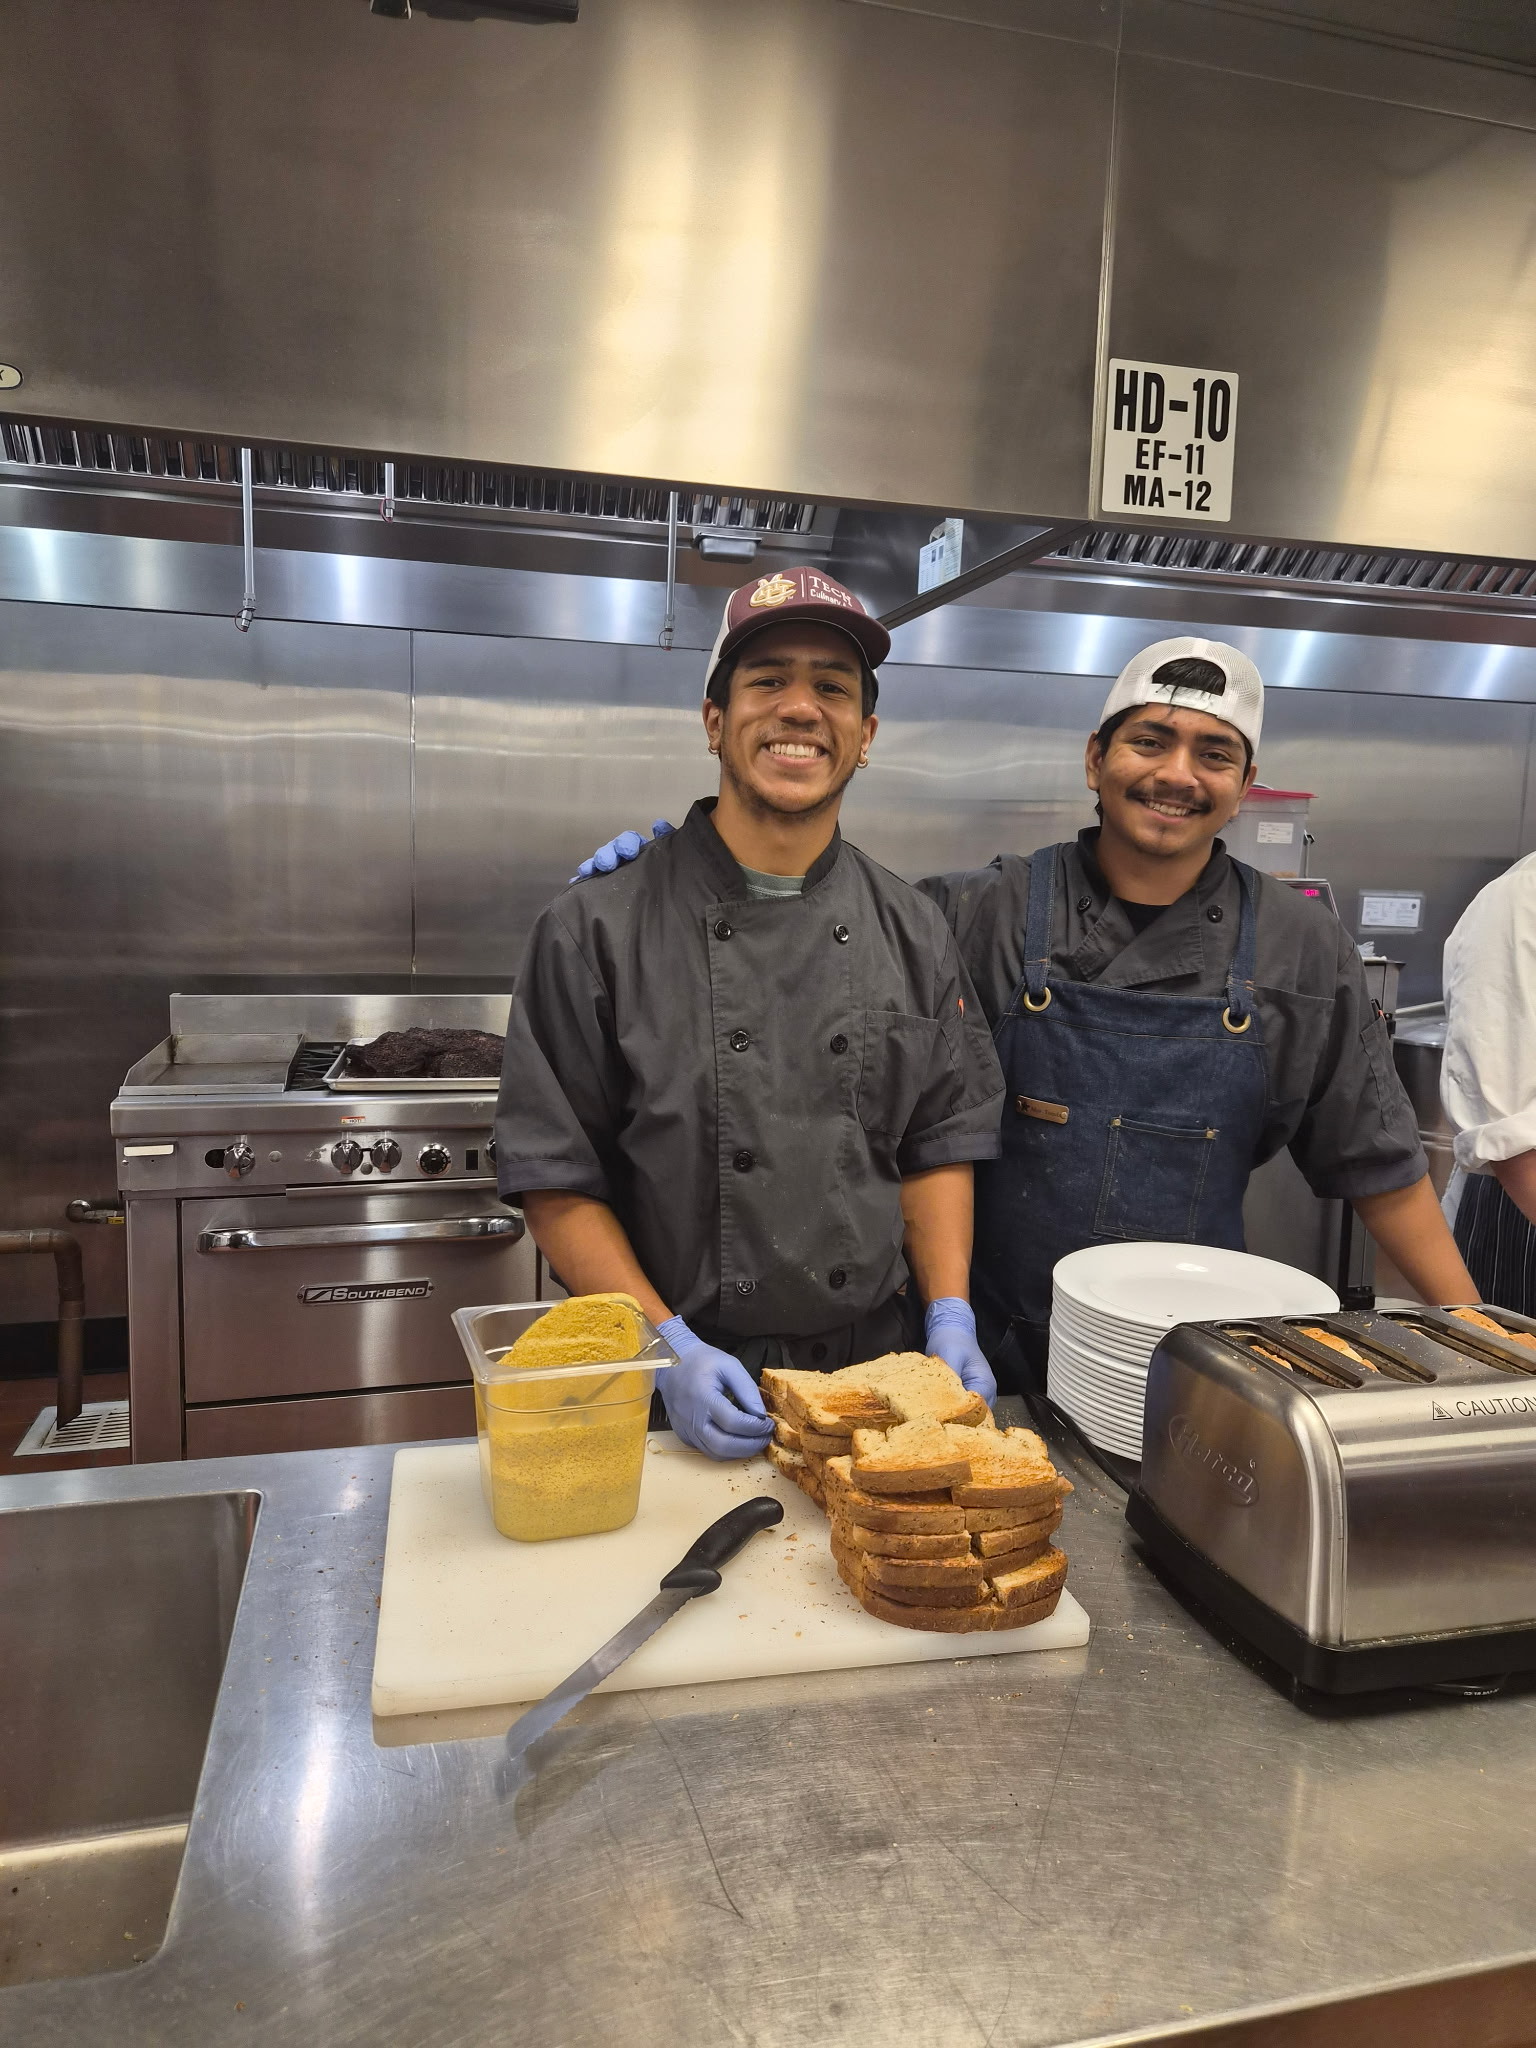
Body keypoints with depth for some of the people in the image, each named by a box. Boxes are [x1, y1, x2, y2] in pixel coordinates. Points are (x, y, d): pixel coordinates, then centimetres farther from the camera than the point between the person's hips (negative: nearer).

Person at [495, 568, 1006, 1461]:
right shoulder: (597, 932, -10)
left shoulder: (915, 935, 1)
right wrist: (669, 1348, -15)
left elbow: (941, 1143, 5)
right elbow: (557, 1178, -8)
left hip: (876, 1370, 3)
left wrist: (951, 1318, -6)